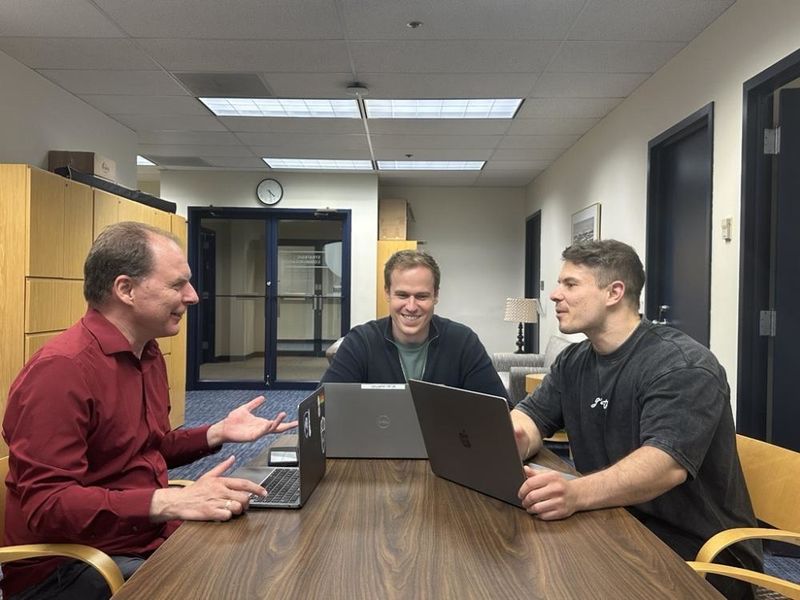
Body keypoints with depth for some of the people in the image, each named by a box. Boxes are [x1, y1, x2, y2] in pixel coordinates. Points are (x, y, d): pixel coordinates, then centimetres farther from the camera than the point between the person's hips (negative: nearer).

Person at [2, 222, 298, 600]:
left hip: (148, 540, 8)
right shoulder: (61, 369, -21)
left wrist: (217, 433, 4)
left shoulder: (148, 354, 9)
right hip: (73, 565, -8)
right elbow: (45, 504, -26)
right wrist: (170, 502, -34)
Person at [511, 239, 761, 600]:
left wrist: (576, 494, -49)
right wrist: (507, 441, -22)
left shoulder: (682, 366, -18)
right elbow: (530, 418, 3)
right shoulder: (573, 362, 7)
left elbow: (666, 463, -32)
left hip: (697, 555, -6)